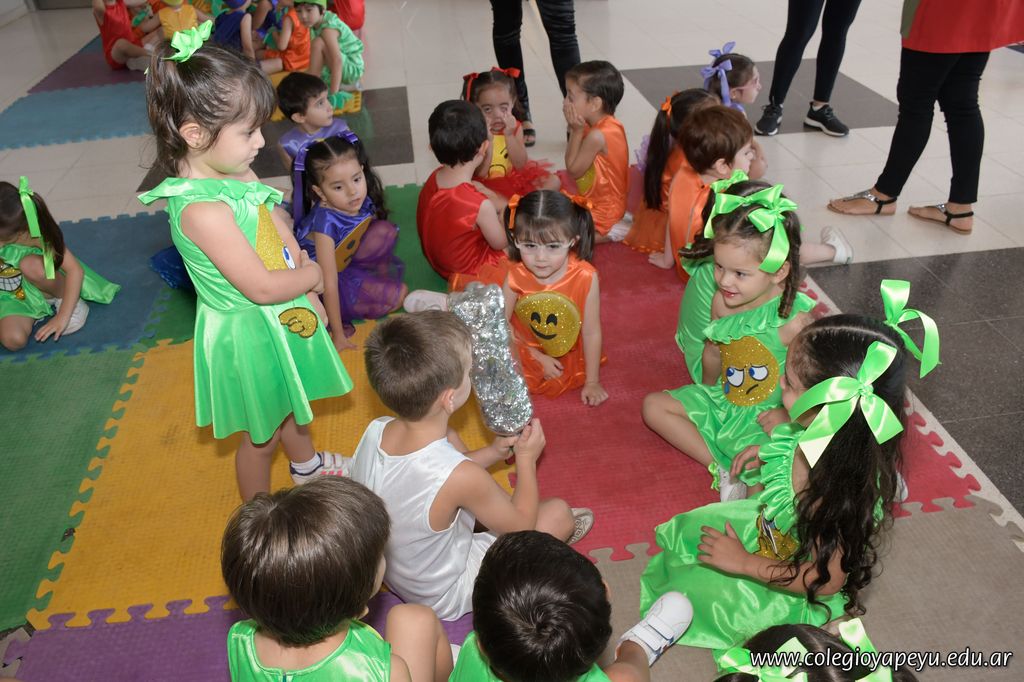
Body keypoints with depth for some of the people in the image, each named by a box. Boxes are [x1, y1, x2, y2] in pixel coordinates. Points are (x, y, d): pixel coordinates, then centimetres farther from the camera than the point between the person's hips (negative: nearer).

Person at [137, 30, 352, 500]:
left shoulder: (237, 172, -7)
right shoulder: (202, 210, -34)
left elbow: (279, 226, 3)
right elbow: (262, 286, -31)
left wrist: (305, 290, -8)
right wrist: (312, 276, -13)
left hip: (282, 318, 8)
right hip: (250, 335, -8)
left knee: (292, 404, 33)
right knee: (263, 435, 16)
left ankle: (307, 466, 62)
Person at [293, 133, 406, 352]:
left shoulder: (364, 203, -16)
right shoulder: (325, 221, -34)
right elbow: (329, 283, -32)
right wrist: (338, 334, -29)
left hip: (345, 263, 7)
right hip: (316, 283, -6)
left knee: (386, 230, -13)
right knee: (398, 295, -17)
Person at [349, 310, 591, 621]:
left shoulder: (375, 431, -20)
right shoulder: (461, 478, -39)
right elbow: (522, 527, -17)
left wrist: (495, 451, -4)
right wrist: (527, 458, -5)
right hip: (443, 598, -6)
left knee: (452, 440, 15)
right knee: (558, 512, -2)